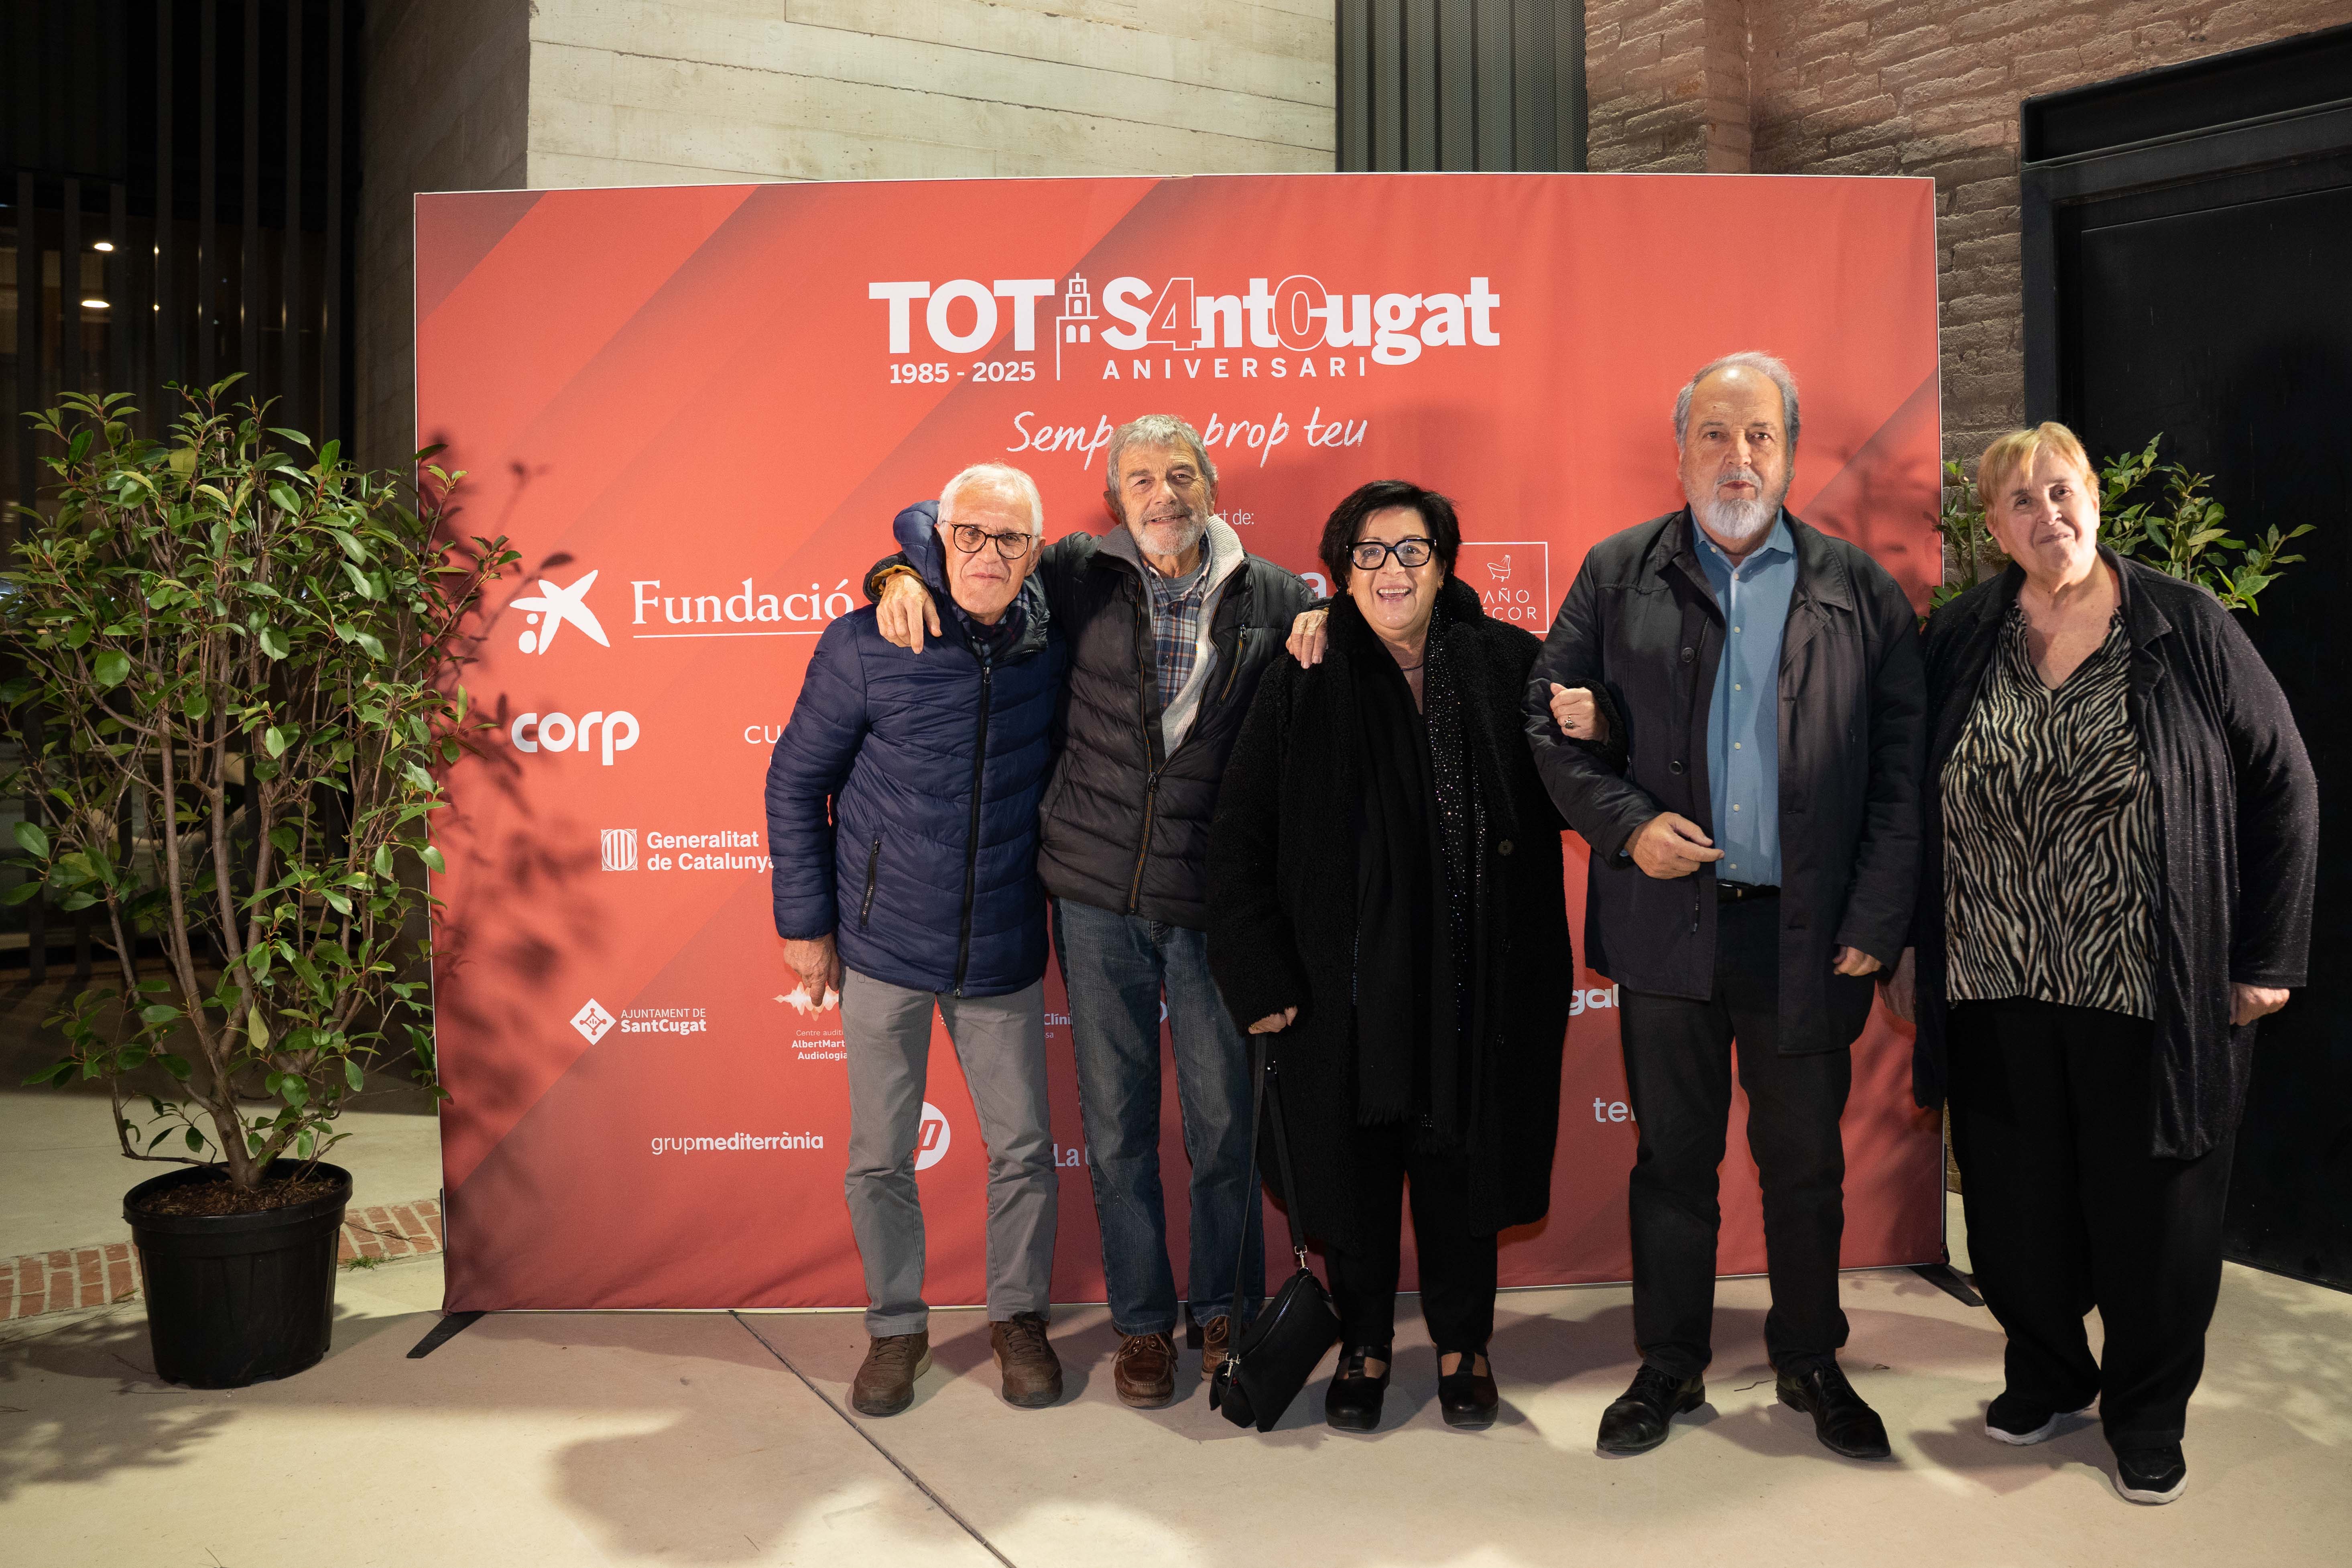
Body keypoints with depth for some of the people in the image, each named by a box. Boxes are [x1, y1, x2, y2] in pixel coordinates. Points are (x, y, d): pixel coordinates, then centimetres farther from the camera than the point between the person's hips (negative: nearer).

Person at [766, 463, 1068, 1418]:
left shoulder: (1051, 648, -4)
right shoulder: (866, 648, -11)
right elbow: (796, 781, -2)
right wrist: (804, 922, -2)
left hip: (1003, 953, 2)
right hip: (882, 945, -2)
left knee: (1024, 1149, 8)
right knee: (879, 1158, 9)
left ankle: (1018, 1317, 31)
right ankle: (896, 1328, 30)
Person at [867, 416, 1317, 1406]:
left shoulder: (1272, 597, 4)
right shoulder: (1078, 575, 3)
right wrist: (902, 575, -6)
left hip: (1215, 898, 0)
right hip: (1097, 889, 0)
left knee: (1225, 1114, 8)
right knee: (1115, 1120, 8)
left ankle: (1225, 1307, 30)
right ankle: (1142, 1320, 26)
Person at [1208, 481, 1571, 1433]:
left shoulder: (1509, 666, 1)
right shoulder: (1303, 685, -2)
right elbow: (1238, 843, -2)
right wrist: (1258, 978, -6)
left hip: (1474, 985, 1)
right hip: (1346, 986, 0)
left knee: (1461, 1161, 12)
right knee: (1353, 1168, 10)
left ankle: (1462, 1343, 33)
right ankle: (1364, 1346, 31)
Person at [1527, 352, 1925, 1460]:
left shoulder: (1859, 590, 4)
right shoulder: (1617, 574, 5)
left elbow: (1902, 767, 1)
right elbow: (1551, 723, 5)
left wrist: (1876, 922, -6)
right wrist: (1626, 823, -11)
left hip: (1806, 934, 0)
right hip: (1669, 921, 0)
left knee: (1806, 1163, 12)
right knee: (1672, 1157, 11)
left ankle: (1811, 1364, 32)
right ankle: (1669, 1366, 27)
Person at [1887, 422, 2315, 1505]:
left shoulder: (2186, 629, -3)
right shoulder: (1959, 640, 3)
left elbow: (2282, 786, 0)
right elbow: (1910, 799, 7)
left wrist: (2267, 956, -3)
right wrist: (1906, 947, 5)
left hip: (2153, 992, -2)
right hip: (1996, 988, 2)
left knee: (2152, 1211, 9)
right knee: (2017, 1203, 10)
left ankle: (2146, 1415, 29)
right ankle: (2046, 1374, 33)